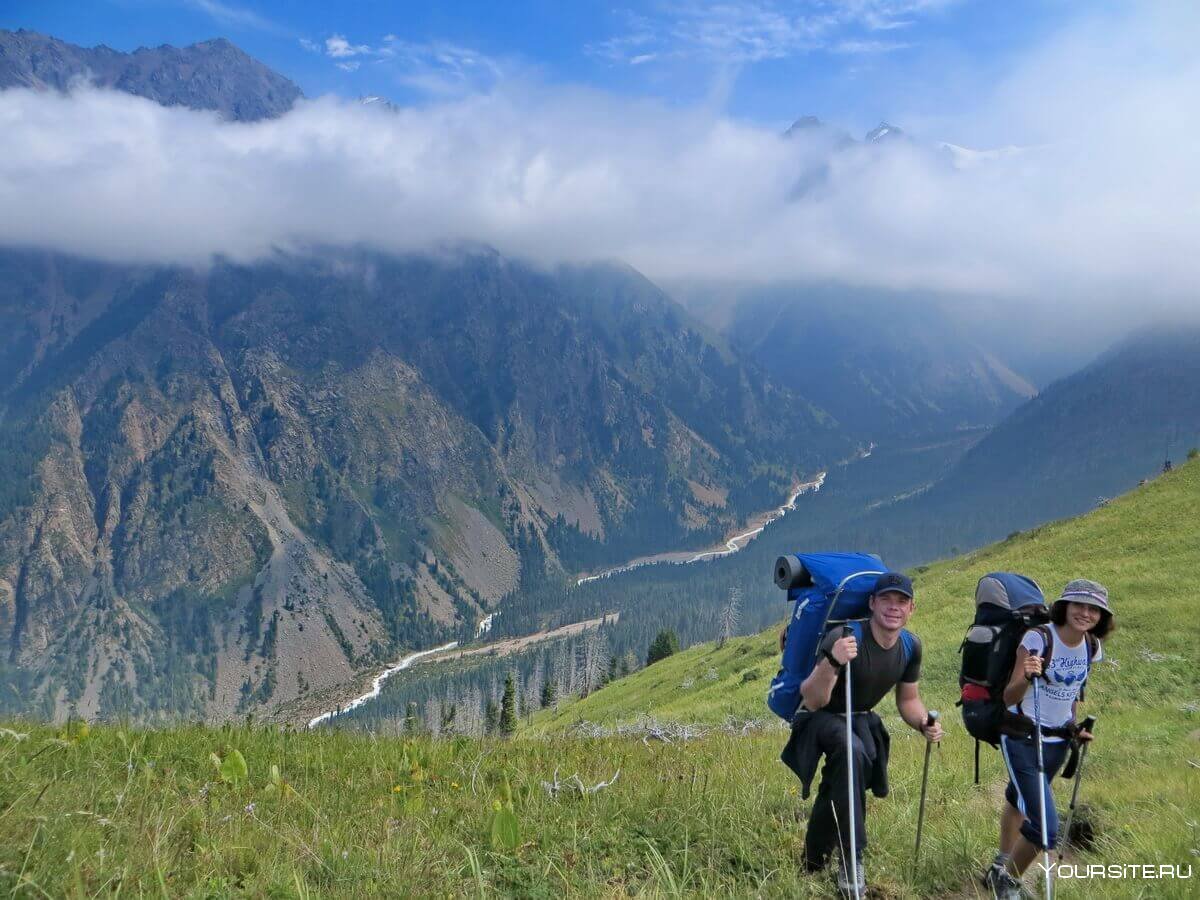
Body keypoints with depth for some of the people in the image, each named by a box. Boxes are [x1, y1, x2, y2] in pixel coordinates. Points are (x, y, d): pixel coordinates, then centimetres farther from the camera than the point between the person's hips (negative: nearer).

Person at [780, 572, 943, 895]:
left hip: (861, 720, 7)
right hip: (822, 719, -6)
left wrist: (924, 723, -15)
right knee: (853, 752, -36)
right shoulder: (845, 639, -31)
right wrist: (832, 663, -55)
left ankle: (814, 861, 41)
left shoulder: (911, 647, -9)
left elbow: (908, 699, 7)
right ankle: (850, 860, -30)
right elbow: (813, 701, -37)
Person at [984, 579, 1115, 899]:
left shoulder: (1092, 647, -2)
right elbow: (1009, 698, -24)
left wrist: (1075, 728, 10)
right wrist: (1026, 677, -43)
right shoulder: (1039, 638, -22)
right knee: (1045, 827, -13)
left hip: (1058, 741, 6)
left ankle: (1001, 867, 47)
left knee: (1020, 800, 25)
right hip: (1023, 740, -6)